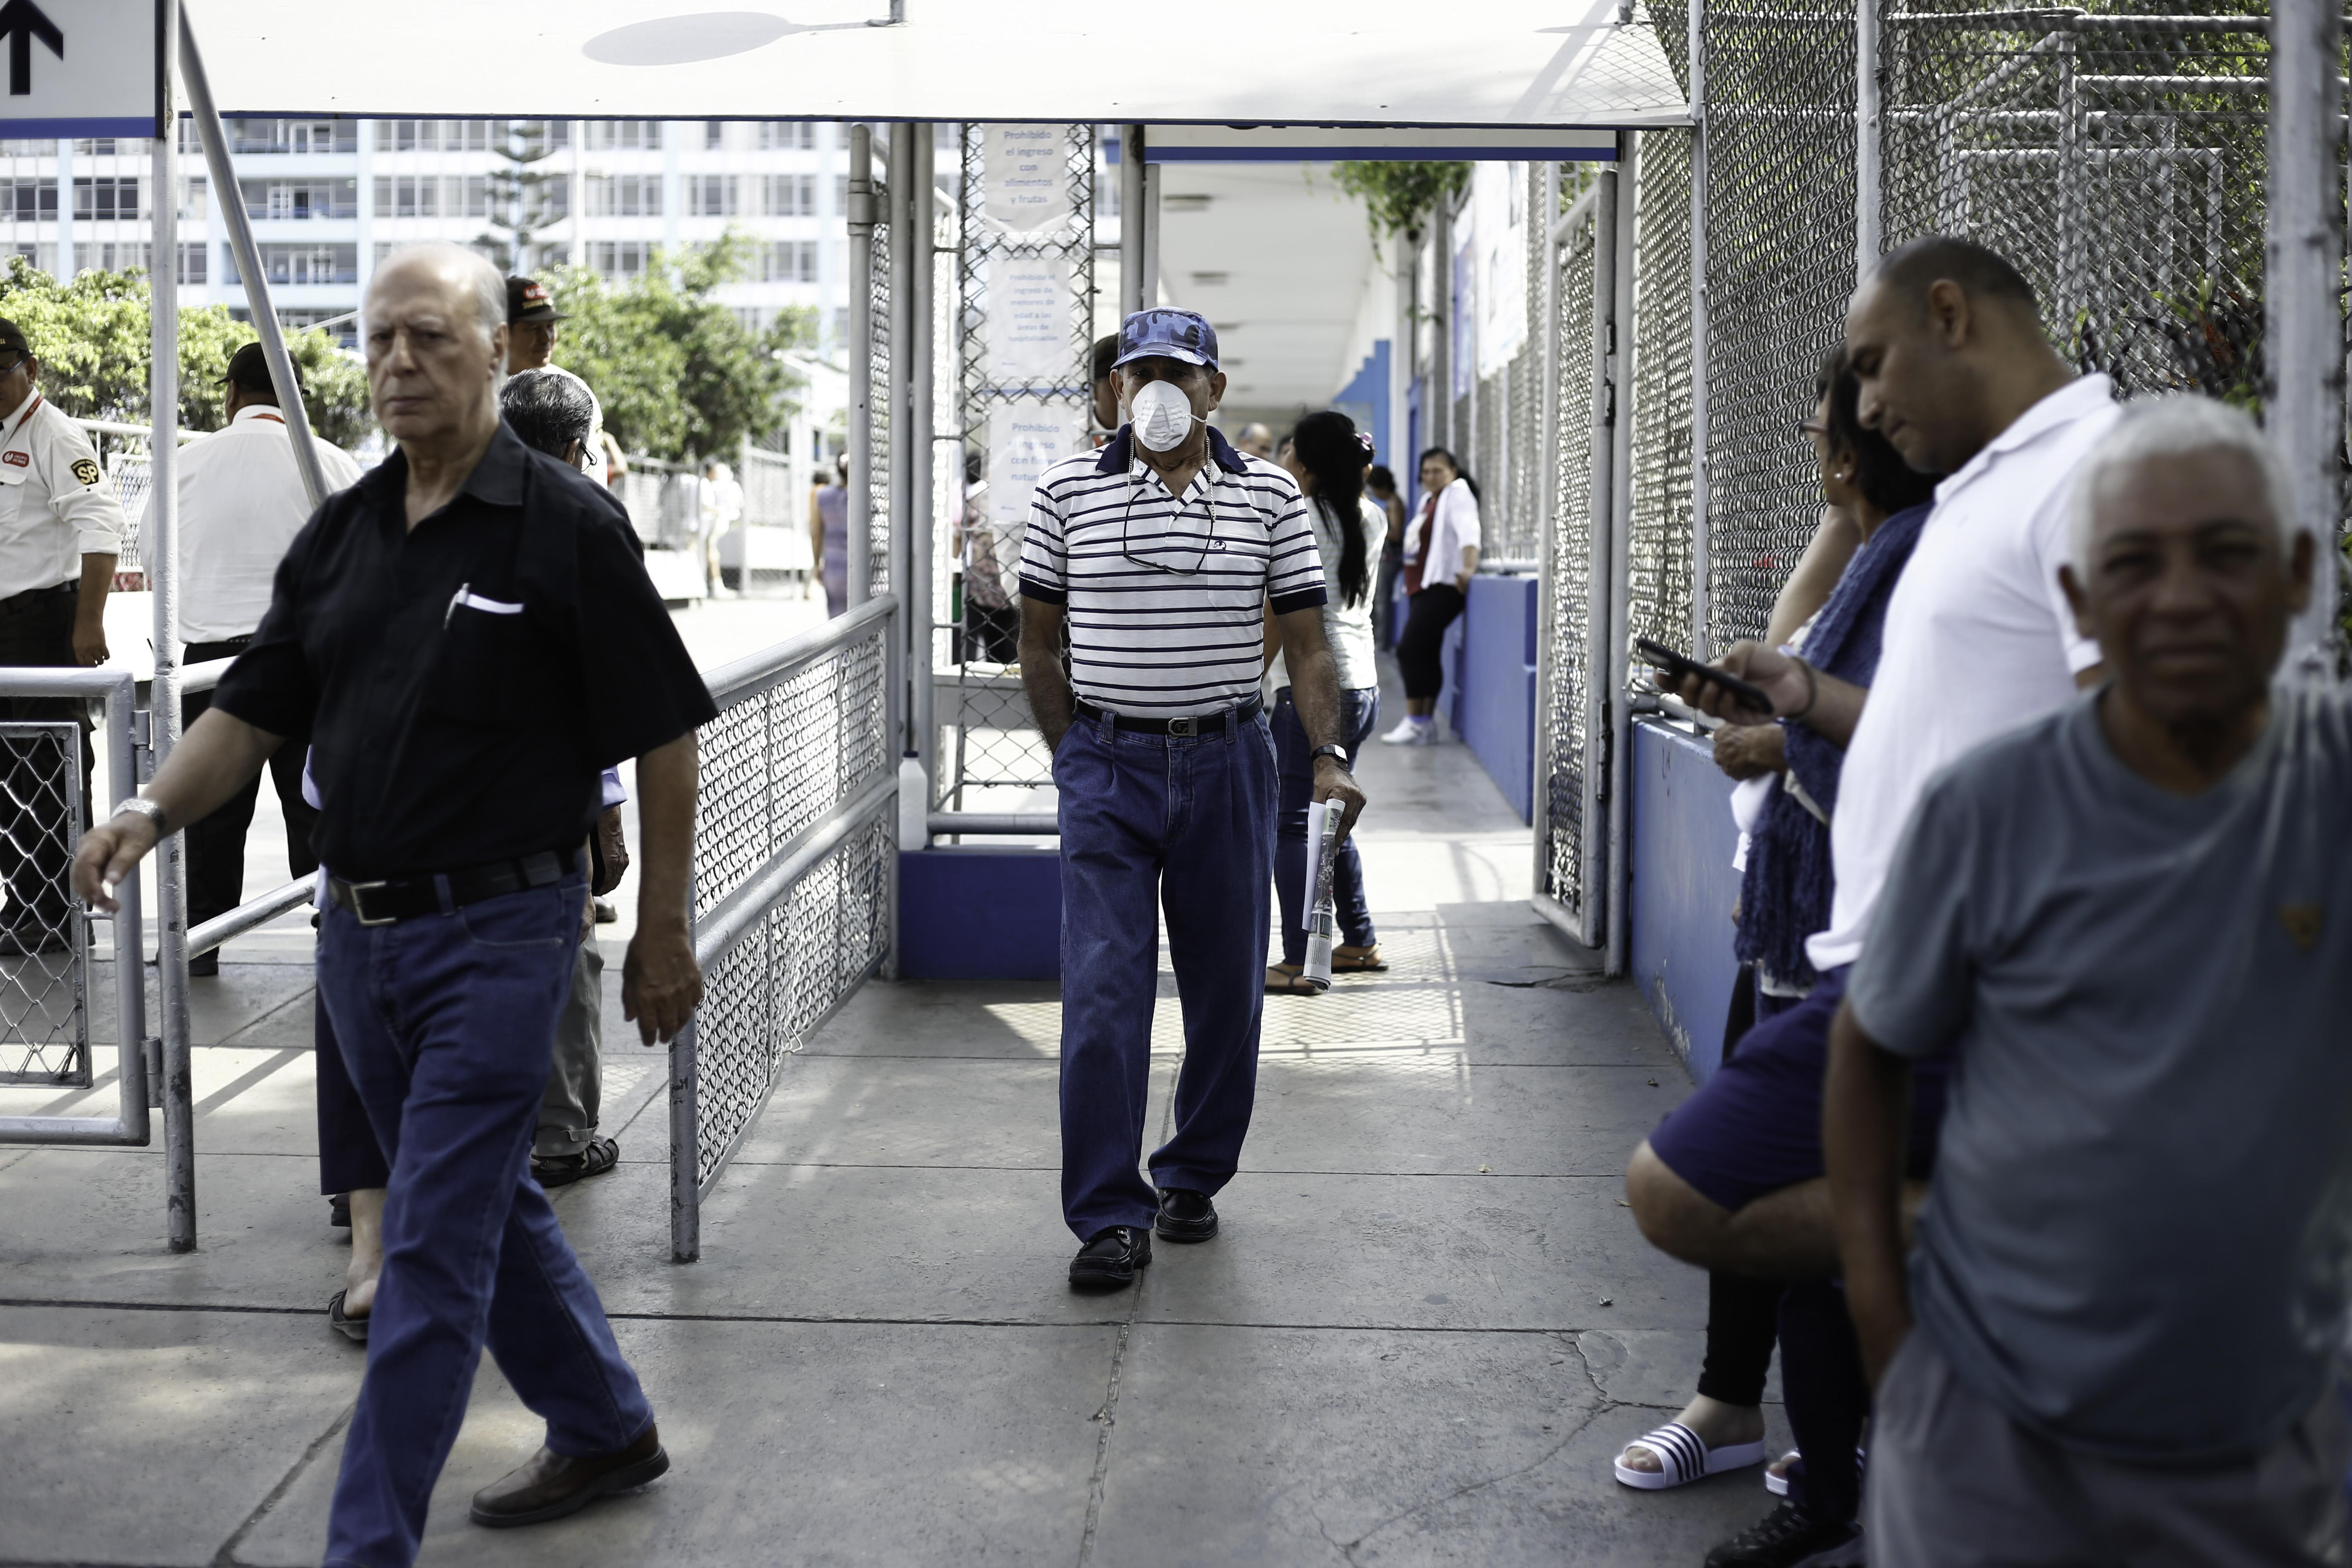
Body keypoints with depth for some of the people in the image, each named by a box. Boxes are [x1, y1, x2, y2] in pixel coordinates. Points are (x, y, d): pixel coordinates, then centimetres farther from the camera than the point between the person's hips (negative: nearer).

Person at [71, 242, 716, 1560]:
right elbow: (254, 712, 9)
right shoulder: (340, 536, 8)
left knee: (434, 1250, -4)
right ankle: (607, 1430, 39)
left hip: (497, 934, -7)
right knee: (490, 1202, 20)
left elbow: (662, 737, -8)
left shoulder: (567, 526, -10)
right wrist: (152, 811, -9)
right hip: (360, 931, 7)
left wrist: (663, 935, -7)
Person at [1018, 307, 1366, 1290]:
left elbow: (1304, 640, 3)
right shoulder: (1067, 492, 3)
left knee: (1225, 989, 9)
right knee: (1102, 991, -7)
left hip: (1227, 762, 1)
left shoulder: (1269, 498, 4)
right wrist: (1072, 759, 4)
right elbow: (1040, 640, 8)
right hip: (1109, 765, -1)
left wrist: (1329, 755, -10)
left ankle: (1194, 1179, 27)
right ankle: (1110, 1216, -2)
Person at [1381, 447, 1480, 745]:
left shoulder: (1458, 494, -8)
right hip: (1423, 587, 10)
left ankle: (1415, 723, -13)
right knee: (1426, 653, 8)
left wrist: (1469, 567, -40)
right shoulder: (1429, 499, 20)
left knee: (1410, 649, -15)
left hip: (1442, 586, -10)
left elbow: (1467, 531, -25)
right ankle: (1427, 724, 11)